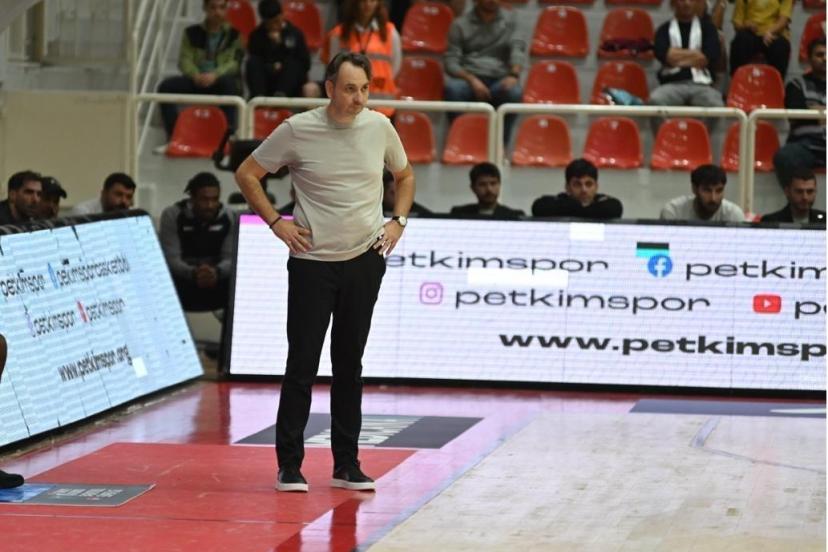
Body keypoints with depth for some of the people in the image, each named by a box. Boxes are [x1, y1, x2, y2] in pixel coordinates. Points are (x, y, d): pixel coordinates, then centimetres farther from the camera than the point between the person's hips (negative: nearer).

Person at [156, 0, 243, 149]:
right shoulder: (192, 33, 11)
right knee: (166, 86, -21)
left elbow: (235, 62, -8)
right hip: (197, 81, 3)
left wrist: (215, 75, -26)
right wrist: (196, 75, -20)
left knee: (229, 83, -39)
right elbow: (184, 59, 2)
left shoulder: (234, 33, 3)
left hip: (220, 82, -3)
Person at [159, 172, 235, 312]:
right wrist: (193, 273, -40)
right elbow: (171, 259, -19)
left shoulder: (228, 218, -4)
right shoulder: (172, 215, -12)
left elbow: (231, 258, -10)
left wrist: (216, 272, -35)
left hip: (216, 280, 2)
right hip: (181, 279, -2)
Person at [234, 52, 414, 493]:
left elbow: (405, 176, 19)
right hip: (312, 262, -3)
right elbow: (247, 174, 2)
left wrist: (398, 220, 5)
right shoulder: (297, 130, -9)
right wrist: (276, 221, -5)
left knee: (349, 365, 8)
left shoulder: (379, 127, 1)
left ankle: (346, 464, 14)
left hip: (364, 261, 3)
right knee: (302, 365, -4)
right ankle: (289, 465, 3)